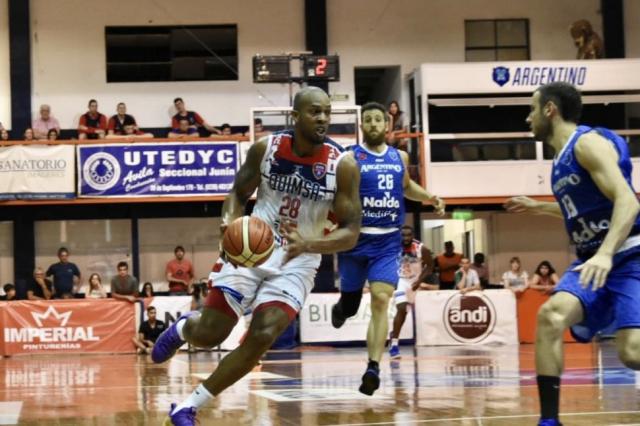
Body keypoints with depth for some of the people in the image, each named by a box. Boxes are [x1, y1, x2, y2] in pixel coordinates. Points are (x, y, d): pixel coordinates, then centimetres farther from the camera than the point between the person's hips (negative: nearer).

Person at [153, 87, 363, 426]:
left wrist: (307, 244, -30)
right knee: (208, 334, -3)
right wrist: (230, 220, -19)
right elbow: (238, 193, 5)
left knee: (261, 337, -18)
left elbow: (351, 233, -12)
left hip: (297, 261, -1)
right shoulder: (265, 148, -9)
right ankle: (183, 327, 39)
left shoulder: (343, 166, -13)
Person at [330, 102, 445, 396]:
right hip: (355, 240, -2)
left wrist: (429, 198, 12)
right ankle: (341, 307, 49)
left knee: (381, 301, -14)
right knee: (350, 305, 9)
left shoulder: (400, 158, 9)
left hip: (388, 242, 2)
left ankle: (373, 369, -18)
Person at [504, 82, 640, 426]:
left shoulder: (589, 142, -12)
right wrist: (536, 207, 39)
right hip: (592, 259, 8)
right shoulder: (562, 159, 16)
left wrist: (605, 254, -36)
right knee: (550, 316, -17)